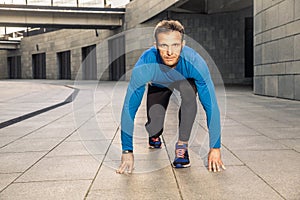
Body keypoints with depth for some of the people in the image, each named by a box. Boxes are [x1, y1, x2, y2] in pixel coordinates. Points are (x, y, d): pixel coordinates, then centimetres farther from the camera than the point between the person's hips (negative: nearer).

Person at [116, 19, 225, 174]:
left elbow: (211, 105, -35)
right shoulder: (145, 64, -38)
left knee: (188, 89, -36)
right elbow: (129, 107, -33)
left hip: (185, 82, -1)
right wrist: (127, 151, -33)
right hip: (158, 86, 1)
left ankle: (182, 145, -18)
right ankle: (155, 136, 25)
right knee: (153, 127, -16)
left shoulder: (194, 62, -39)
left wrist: (215, 148, -35)